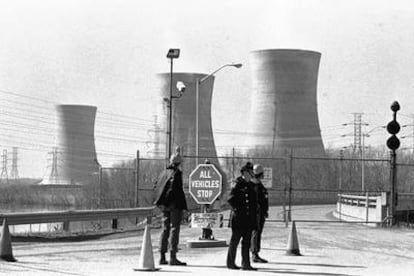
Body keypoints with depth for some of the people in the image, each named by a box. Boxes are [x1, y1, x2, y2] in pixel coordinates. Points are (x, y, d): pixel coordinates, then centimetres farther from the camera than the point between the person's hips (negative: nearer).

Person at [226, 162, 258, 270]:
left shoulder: (251, 185, 14)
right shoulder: (238, 185, -9)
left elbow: (254, 201, 21)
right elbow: (230, 199, -13)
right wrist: (237, 210, -15)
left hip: (249, 219, 7)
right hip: (238, 218, -7)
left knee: (247, 242, 6)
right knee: (235, 240, 1)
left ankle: (246, 264, 8)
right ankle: (230, 263, 9)